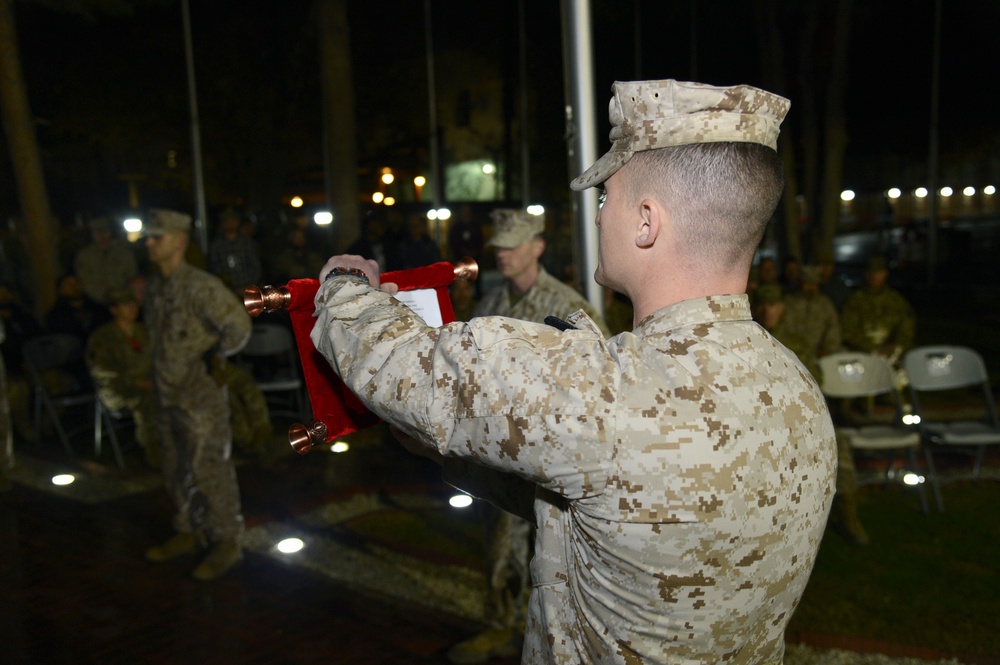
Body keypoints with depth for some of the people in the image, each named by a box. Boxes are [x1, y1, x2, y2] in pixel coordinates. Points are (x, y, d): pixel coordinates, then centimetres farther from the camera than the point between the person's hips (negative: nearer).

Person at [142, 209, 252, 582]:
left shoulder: (200, 286, -17)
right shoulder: (155, 289, 10)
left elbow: (238, 326, -22)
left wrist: (214, 357, -11)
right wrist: (160, 377, 14)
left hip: (201, 397, -9)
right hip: (168, 397, 9)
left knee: (209, 472, -2)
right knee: (176, 472, 18)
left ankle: (227, 543, 11)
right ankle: (188, 534, 33)